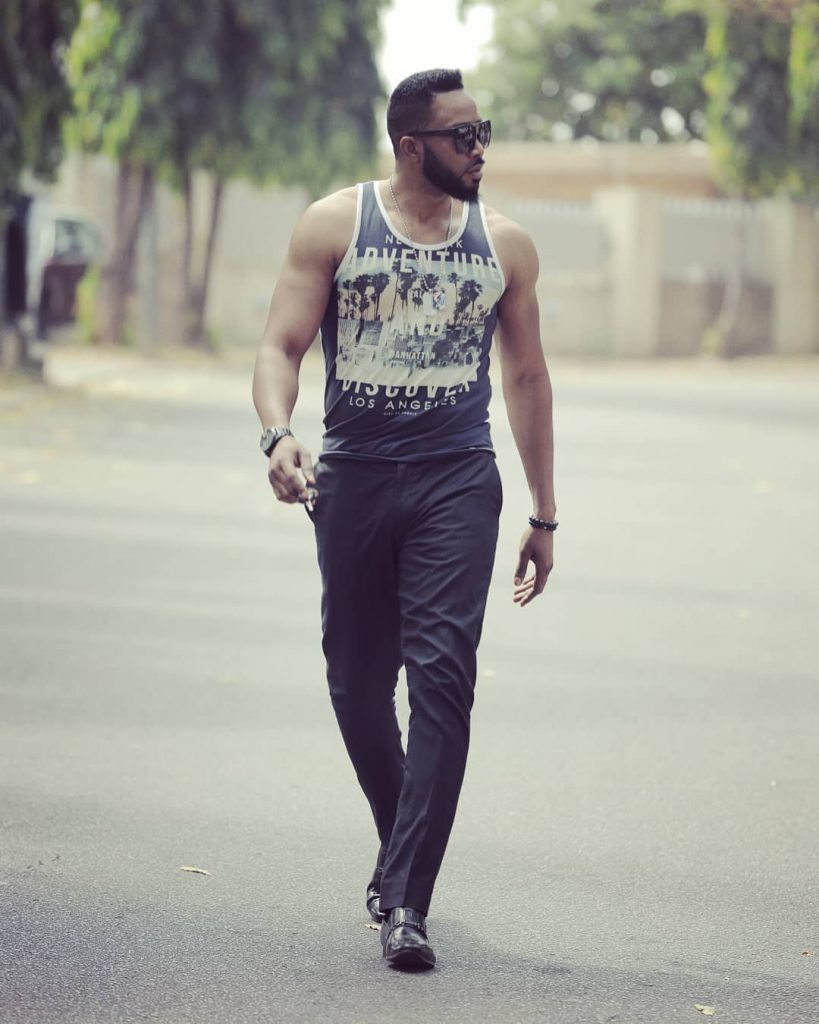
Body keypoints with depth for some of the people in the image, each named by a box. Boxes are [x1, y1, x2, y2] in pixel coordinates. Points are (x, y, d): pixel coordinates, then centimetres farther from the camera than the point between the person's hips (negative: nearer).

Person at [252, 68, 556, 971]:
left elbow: (526, 377, 16)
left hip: (457, 483, 0)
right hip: (353, 479, 0)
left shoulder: (504, 245, 8)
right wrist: (277, 436, -23)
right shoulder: (335, 226, 2)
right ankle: (404, 851, 31)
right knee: (357, 685, 7)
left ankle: (404, 899, -16)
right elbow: (281, 344, -2)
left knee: (441, 676, -14)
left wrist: (543, 516, 15)